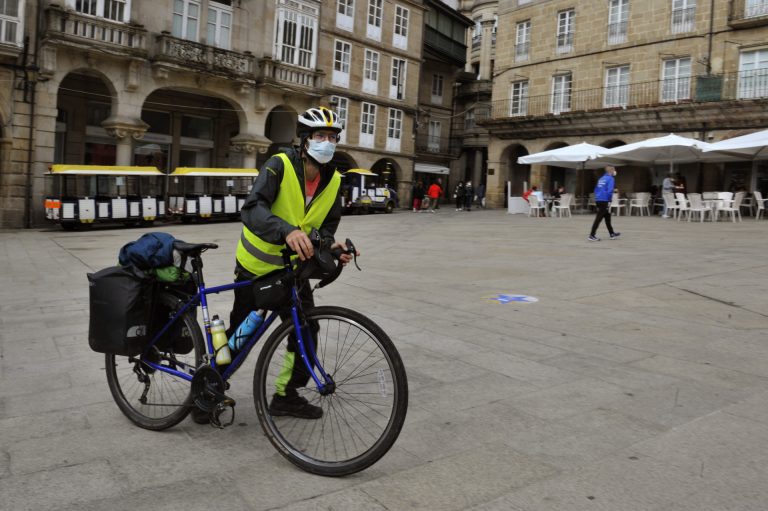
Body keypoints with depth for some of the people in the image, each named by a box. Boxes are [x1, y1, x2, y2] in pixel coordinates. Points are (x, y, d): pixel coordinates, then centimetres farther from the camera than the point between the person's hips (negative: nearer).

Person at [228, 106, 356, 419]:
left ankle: (287, 395, 20)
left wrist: (330, 246, -21)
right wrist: (287, 231, -54)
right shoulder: (279, 165, -22)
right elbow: (252, 209, -36)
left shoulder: (333, 181, -5)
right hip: (255, 266, -4)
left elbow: (327, 226, 2)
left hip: (292, 268, 5)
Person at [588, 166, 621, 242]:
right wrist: (609, 201, -13)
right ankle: (592, 235, -8)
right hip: (604, 201, -9)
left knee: (607, 217, 18)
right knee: (598, 218, -7)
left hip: (598, 200, 9)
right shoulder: (610, 179, -8)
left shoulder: (601, 178, 16)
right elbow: (609, 191, -18)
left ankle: (612, 234, 27)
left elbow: (596, 189, 16)